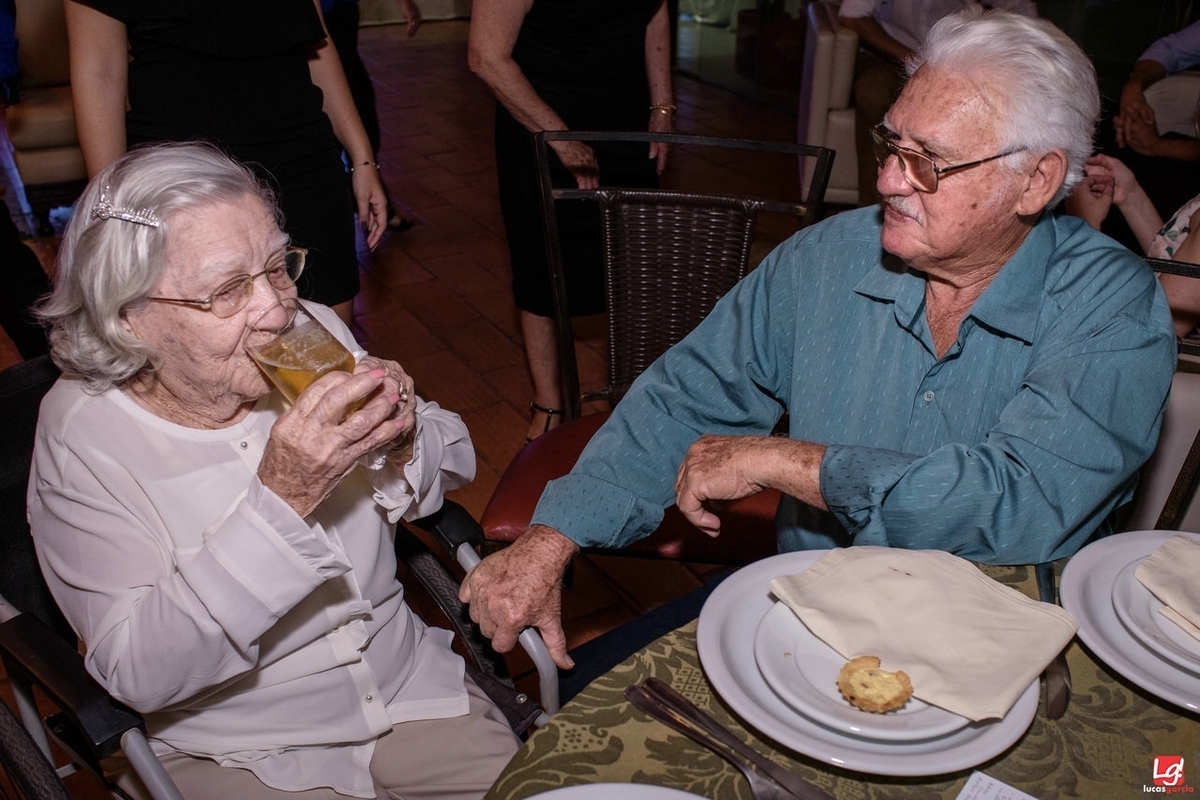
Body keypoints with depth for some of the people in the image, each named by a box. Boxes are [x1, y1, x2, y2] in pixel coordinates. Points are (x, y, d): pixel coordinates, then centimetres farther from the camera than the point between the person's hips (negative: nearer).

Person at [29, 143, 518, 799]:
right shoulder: (81, 437, -18)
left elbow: (454, 462, 4)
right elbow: (139, 674, -23)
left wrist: (402, 443, -20)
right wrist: (281, 500, -35)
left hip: (411, 687, 3)